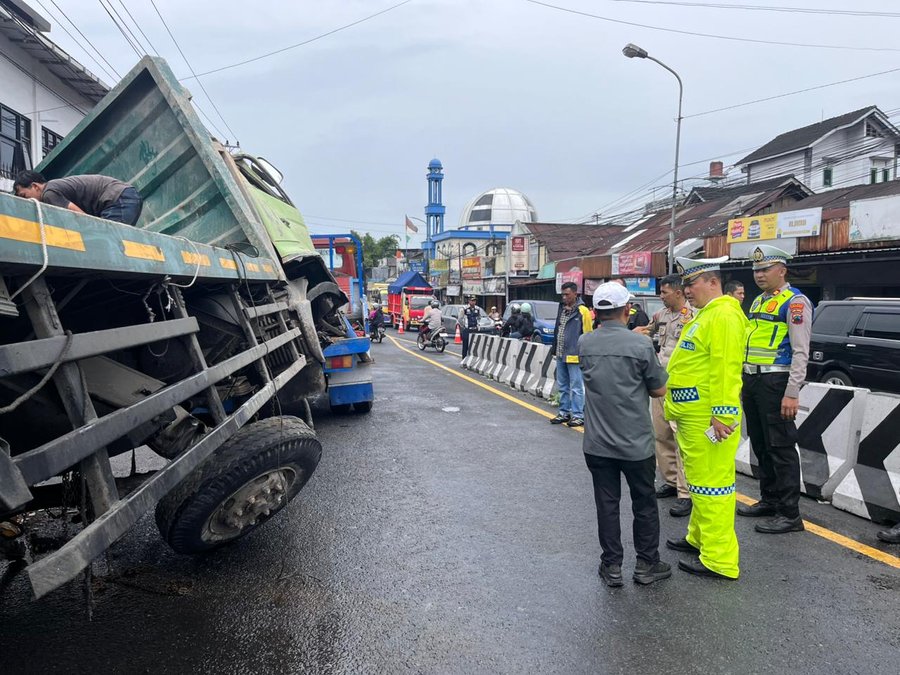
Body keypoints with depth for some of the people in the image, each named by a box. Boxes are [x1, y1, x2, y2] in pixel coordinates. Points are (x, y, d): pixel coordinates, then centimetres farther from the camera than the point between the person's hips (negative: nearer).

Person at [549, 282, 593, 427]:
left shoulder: (582, 311, -11)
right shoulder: (561, 309, 12)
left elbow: (587, 335, -11)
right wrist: (554, 348, 17)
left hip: (574, 356, -8)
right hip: (561, 355, 8)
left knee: (576, 388, -1)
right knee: (563, 386, 16)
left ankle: (578, 415, 7)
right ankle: (564, 412, 26)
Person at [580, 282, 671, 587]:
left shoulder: (584, 344, -4)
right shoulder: (641, 345, -14)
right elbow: (659, 390, -5)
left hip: (597, 443, 2)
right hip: (636, 442, -2)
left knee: (607, 504, 11)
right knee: (644, 504, 14)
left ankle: (612, 566, 19)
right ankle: (647, 564, 24)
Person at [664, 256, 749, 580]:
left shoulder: (724, 316, -15)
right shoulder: (705, 314, 18)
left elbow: (726, 369, -22)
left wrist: (722, 414, -24)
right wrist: (675, 408, 22)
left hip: (708, 419, -11)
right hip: (692, 417, 11)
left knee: (711, 483, -4)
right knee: (699, 481, 20)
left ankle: (719, 559, 4)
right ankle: (699, 538, 34)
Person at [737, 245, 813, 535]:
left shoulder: (795, 302, -9)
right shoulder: (758, 301, 17)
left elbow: (801, 351, -15)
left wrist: (792, 394, -20)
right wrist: (743, 380, 18)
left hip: (776, 381, -9)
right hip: (751, 381, 9)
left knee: (781, 447, -3)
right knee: (760, 445, 15)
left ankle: (789, 514, 6)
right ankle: (769, 500, 29)